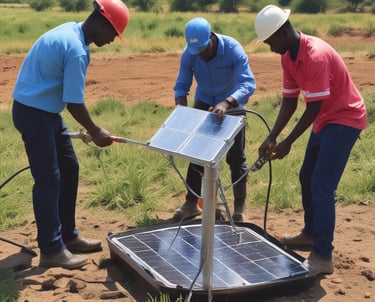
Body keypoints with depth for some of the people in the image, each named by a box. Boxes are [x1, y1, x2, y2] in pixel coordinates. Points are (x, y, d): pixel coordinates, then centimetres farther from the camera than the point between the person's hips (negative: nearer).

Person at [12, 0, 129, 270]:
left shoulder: (70, 31, 7)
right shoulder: (76, 50, -24)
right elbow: (74, 103, -21)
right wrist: (95, 132, -7)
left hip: (45, 110, 10)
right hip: (34, 113, -10)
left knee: (69, 169, 14)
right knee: (49, 179, -5)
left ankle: (68, 236, 24)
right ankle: (51, 250, 4)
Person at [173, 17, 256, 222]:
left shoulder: (233, 49, -31)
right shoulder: (189, 54, -20)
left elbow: (248, 84, -41)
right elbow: (181, 85, -14)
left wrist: (226, 103, -58)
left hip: (232, 103, -3)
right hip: (204, 102, 3)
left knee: (235, 157, -2)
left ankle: (239, 206, 12)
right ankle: (192, 202, 15)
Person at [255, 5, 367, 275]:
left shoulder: (316, 56, -29)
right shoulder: (288, 57, 0)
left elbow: (313, 108, -26)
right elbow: (289, 101, 3)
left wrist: (288, 142, -19)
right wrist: (272, 137, -6)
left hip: (345, 119, -10)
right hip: (325, 119, 10)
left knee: (322, 187, -14)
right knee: (307, 178, 17)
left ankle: (323, 257, -8)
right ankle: (311, 234, 33)